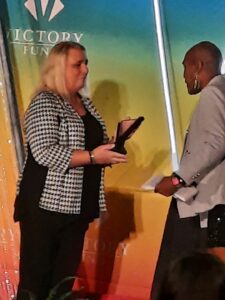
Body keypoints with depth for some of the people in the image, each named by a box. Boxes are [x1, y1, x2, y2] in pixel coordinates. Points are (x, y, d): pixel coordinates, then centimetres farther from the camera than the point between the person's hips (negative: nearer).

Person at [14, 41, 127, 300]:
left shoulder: (85, 104, 14)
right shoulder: (44, 103, -10)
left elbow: (94, 144, 25)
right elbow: (44, 153, -22)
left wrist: (116, 142, 4)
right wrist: (92, 157, -24)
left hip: (77, 206, 8)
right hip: (46, 205, -8)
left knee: (66, 275, 9)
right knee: (36, 277, -4)